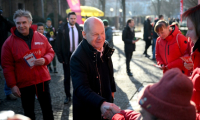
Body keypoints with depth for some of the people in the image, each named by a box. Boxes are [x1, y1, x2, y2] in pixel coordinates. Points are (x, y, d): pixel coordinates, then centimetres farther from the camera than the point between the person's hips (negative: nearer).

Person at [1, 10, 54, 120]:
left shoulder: (41, 37, 0)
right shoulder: (9, 42, -7)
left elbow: (50, 52, 11)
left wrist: (45, 60, -11)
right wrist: (12, 85, -8)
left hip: (42, 80, 2)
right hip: (24, 83, -2)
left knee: (47, 109, 12)